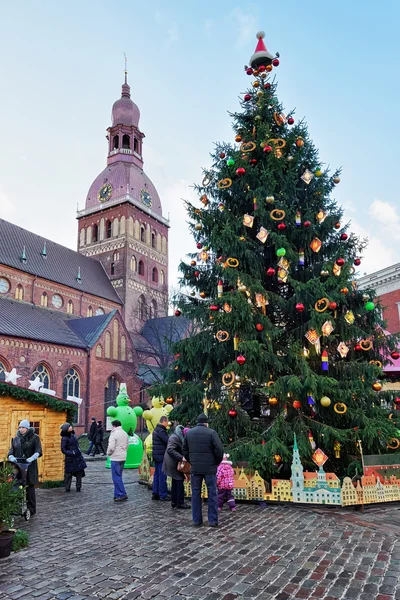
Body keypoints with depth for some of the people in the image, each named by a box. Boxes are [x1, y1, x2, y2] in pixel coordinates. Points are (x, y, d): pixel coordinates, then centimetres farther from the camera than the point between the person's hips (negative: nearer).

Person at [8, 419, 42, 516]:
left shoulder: (34, 437, 0)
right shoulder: (16, 438, 13)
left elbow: (38, 450, -8)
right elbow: (11, 450, 8)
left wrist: (32, 458, -26)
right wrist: (11, 457, -14)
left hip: (30, 467, -4)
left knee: (30, 488, -2)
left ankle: (31, 510, 6)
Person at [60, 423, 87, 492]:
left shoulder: (73, 434, 6)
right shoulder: (64, 438, -16)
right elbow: (63, 450, -15)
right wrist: (72, 453, -19)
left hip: (78, 457, 7)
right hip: (70, 458, -7)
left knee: (79, 472, 10)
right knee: (69, 473, 4)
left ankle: (78, 487, 20)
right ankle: (67, 488, 17)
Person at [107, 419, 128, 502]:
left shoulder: (114, 434, -14)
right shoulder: (125, 433, 12)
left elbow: (111, 447, -19)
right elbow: (126, 445, 15)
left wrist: (108, 453, -1)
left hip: (115, 458, -8)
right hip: (123, 457, 8)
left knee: (116, 477, -3)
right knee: (118, 476, 15)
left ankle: (122, 495, -4)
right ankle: (117, 495, 19)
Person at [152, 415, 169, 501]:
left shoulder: (156, 429, 14)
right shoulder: (161, 431, -18)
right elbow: (168, 441, -21)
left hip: (156, 455, 10)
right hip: (161, 456, -10)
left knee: (157, 475, 14)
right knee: (162, 475, -3)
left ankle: (155, 494, 20)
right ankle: (163, 495, 2)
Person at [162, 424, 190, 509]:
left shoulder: (179, 437, 10)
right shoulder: (175, 438, -21)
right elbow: (170, 450, -30)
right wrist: (181, 457, -31)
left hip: (175, 463, 10)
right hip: (173, 463, -10)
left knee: (175, 482, 14)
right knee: (179, 481, -5)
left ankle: (174, 502, 21)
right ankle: (180, 503, 3)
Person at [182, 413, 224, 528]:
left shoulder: (189, 433, 4)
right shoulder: (211, 433, -9)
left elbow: (184, 450, 8)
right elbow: (219, 449, -12)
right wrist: (217, 462, 4)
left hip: (195, 468, 3)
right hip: (210, 468, -3)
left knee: (196, 493, 12)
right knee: (212, 494, 6)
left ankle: (196, 520, 16)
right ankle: (213, 520, 9)